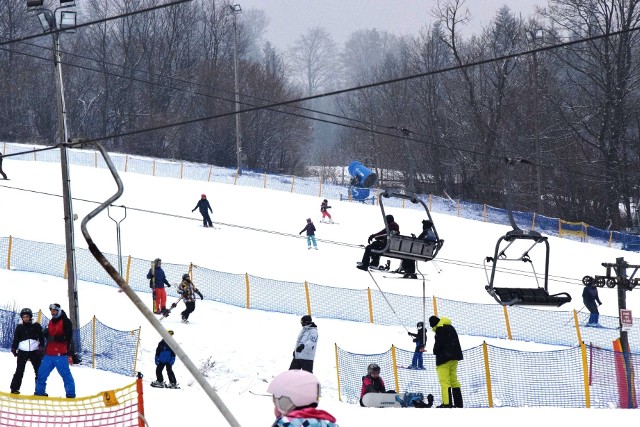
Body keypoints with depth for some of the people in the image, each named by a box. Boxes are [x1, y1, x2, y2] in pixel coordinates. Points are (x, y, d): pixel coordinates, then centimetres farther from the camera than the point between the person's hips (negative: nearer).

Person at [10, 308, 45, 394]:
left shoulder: (36, 326, 5)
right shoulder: (19, 327, 7)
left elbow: (41, 337, 6)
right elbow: (16, 338, 8)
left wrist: (41, 347, -5)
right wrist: (14, 348, -2)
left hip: (34, 351, 0)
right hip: (22, 351, 0)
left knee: (39, 370, -1)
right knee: (19, 371, -3)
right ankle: (14, 388, 0)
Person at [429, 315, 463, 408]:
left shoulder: (440, 329, -9)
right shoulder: (450, 327, 19)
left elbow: (439, 343, -15)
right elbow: (456, 342, 22)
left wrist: (435, 351, 3)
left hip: (444, 358, -9)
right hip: (454, 357, 9)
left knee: (444, 381, -10)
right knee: (453, 380, 12)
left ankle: (447, 403, -17)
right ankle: (458, 403, 9)